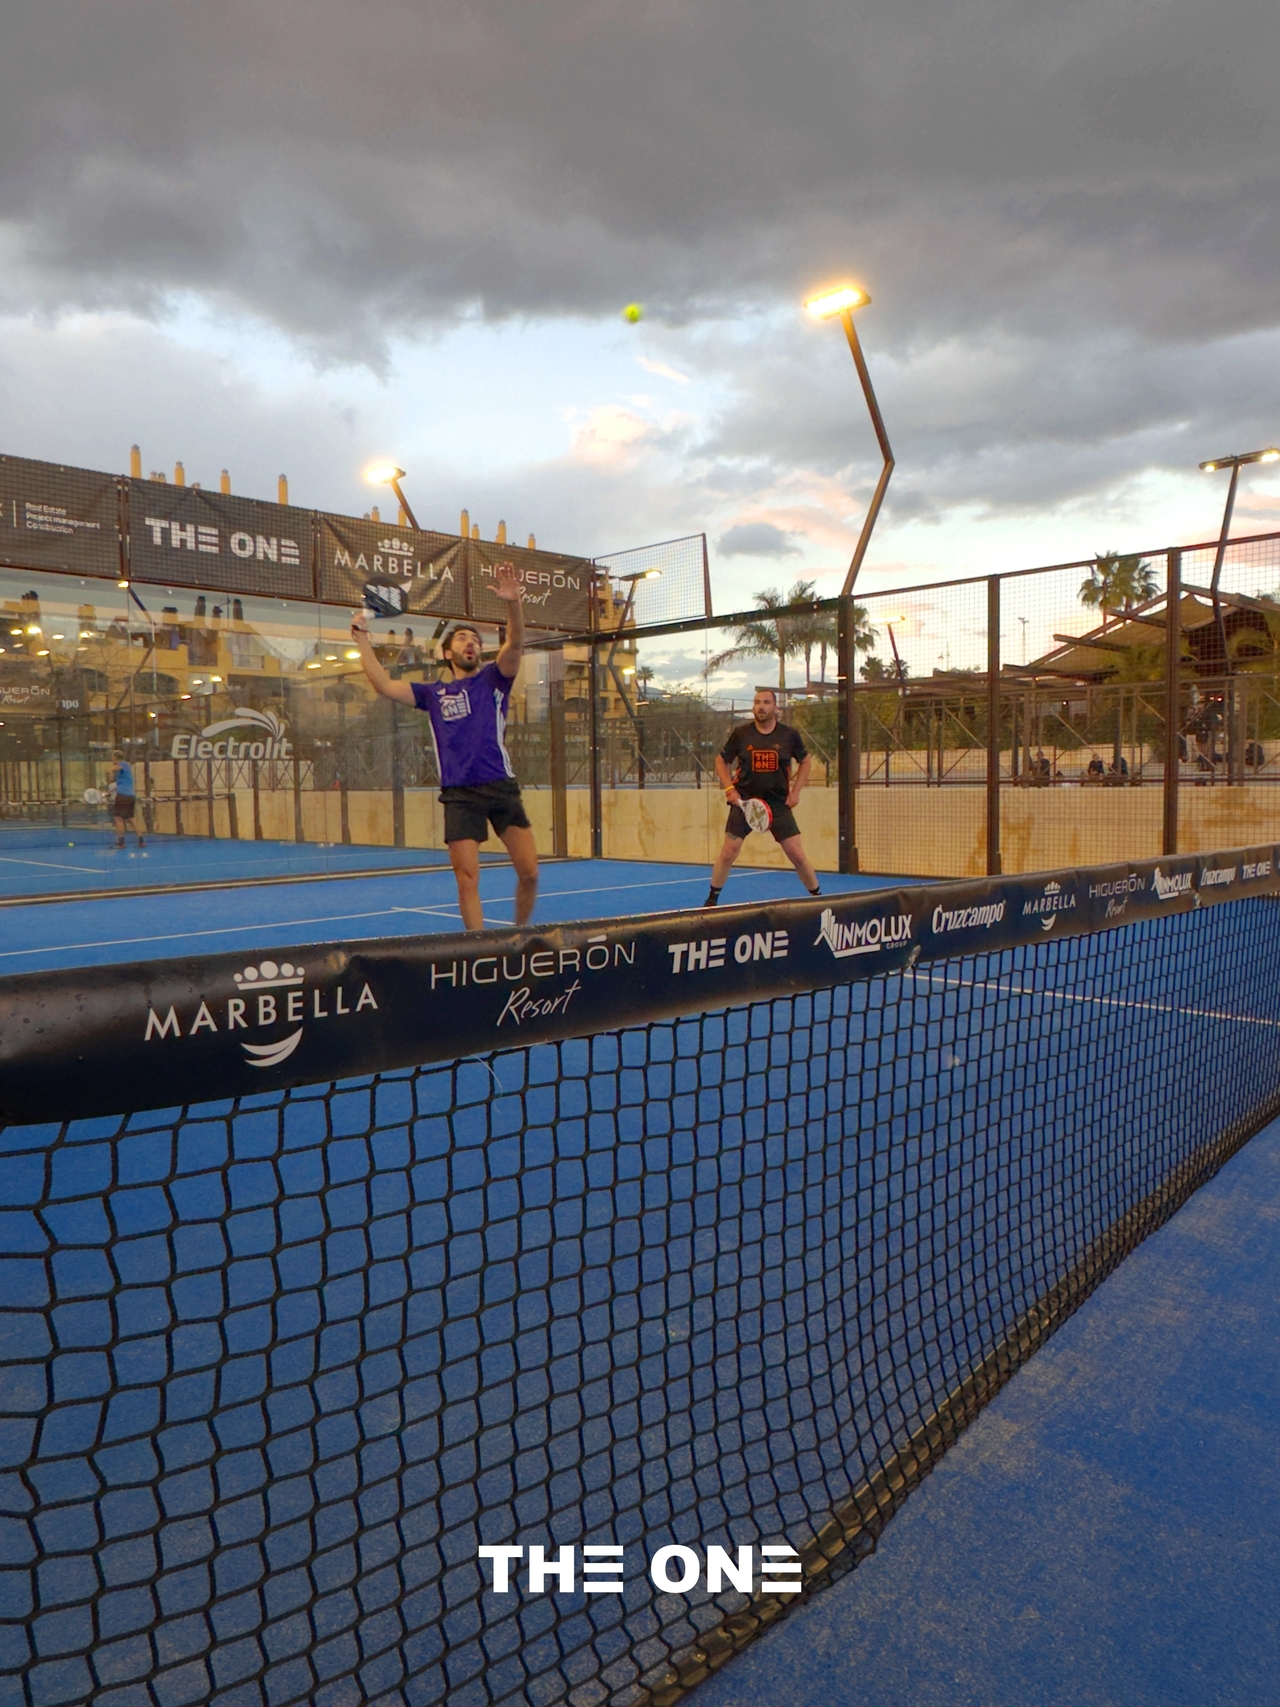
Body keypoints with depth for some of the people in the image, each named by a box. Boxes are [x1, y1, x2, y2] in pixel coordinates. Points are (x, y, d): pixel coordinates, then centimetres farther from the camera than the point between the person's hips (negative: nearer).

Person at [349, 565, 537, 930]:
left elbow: (515, 643, -8)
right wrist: (362, 640, 4)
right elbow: (384, 686, 7)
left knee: (529, 872, -2)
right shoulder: (432, 693, 13)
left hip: (502, 788, 0)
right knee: (467, 881, -3)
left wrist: (513, 602, -25)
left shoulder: (493, 679, 9)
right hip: (459, 794, 0)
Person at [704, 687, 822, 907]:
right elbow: (721, 761, 9)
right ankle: (712, 899, 13)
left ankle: (817, 896, 17)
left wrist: (795, 791, 4)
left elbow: (805, 761, 14)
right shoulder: (740, 733, -3)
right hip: (744, 801, 0)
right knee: (728, 853, -4)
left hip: (778, 804, 0)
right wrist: (729, 788, -4)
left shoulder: (789, 735, -1)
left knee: (797, 855, -2)